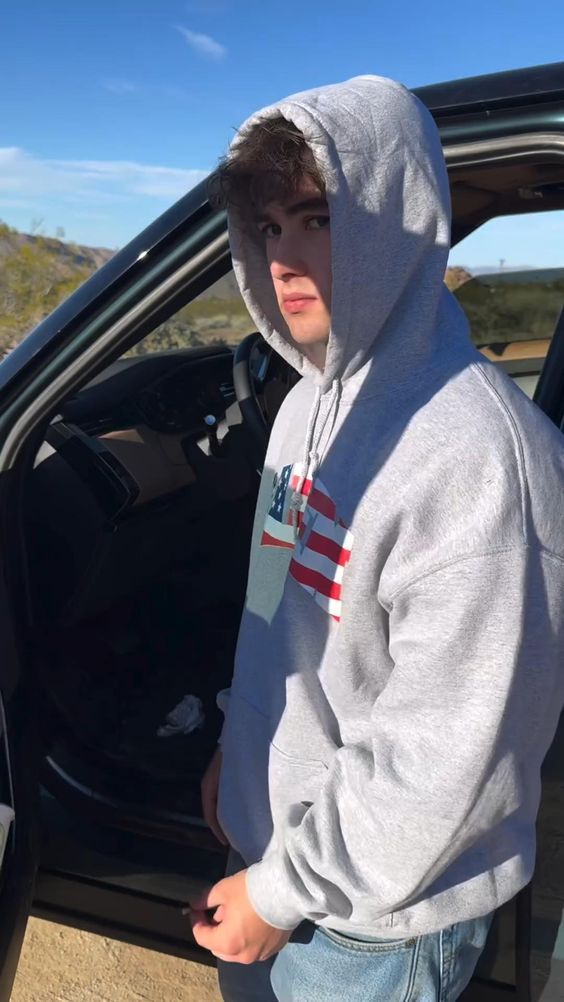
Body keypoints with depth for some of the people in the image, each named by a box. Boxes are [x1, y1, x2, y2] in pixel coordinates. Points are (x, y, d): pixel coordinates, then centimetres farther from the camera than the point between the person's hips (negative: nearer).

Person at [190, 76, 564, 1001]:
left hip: (377, 918, -7)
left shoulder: (476, 448, -29)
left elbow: (447, 750, -26)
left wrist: (287, 891, -17)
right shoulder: (310, 403, -1)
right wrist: (237, 745, 13)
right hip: (266, 840, 7)